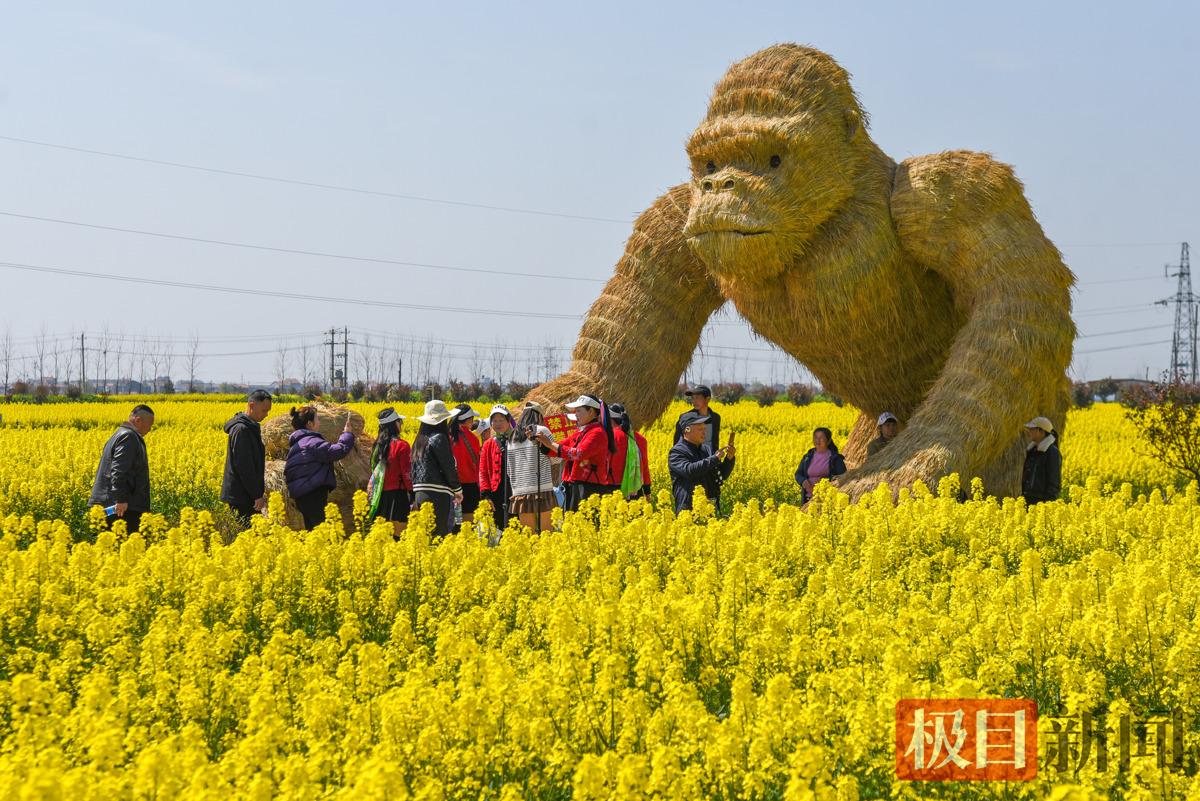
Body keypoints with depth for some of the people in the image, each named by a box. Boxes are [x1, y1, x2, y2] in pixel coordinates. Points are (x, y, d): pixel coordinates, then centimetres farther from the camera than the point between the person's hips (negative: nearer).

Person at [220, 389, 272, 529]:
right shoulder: (242, 430, -18)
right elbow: (244, 466, -21)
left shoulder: (250, 427, 14)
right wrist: (257, 495, -19)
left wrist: (259, 492, 21)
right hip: (242, 496, -10)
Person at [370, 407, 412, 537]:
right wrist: (412, 494, -8)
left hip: (381, 494, 7)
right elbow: (407, 473, -13)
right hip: (397, 494, -7)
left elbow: (374, 468, 14)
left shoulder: (378, 445, 9)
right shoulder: (401, 445, -11)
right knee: (397, 534, -4)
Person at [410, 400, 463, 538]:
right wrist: (458, 489, 2)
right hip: (437, 494, -8)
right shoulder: (439, 438, -8)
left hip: (419, 494, 8)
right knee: (439, 533, -10)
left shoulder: (420, 440, 16)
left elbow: (413, 469, 19)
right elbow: (448, 466, -11)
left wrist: (414, 498, 23)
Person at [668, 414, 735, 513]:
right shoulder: (676, 452, -5)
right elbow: (688, 470, -23)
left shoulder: (707, 449, 13)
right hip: (689, 508, -6)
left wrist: (729, 458, -3)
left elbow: (722, 475, 15)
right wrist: (714, 458, -18)